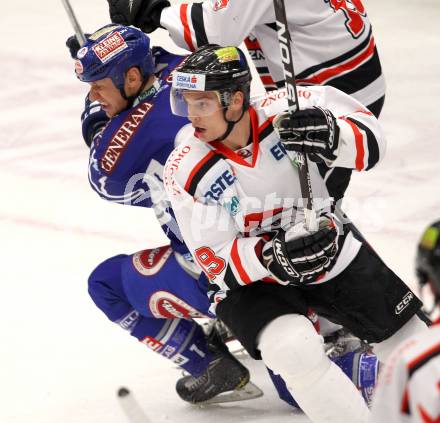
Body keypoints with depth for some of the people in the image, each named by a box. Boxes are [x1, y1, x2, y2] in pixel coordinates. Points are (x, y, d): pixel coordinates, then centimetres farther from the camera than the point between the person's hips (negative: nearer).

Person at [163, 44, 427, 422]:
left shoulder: (289, 111, -22)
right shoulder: (186, 173, -21)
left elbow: (370, 140, -15)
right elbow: (215, 261, -19)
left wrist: (332, 139, -38)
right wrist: (272, 257, -38)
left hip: (330, 252, 2)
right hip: (250, 280, -2)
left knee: (411, 337, 12)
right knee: (295, 349, -32)